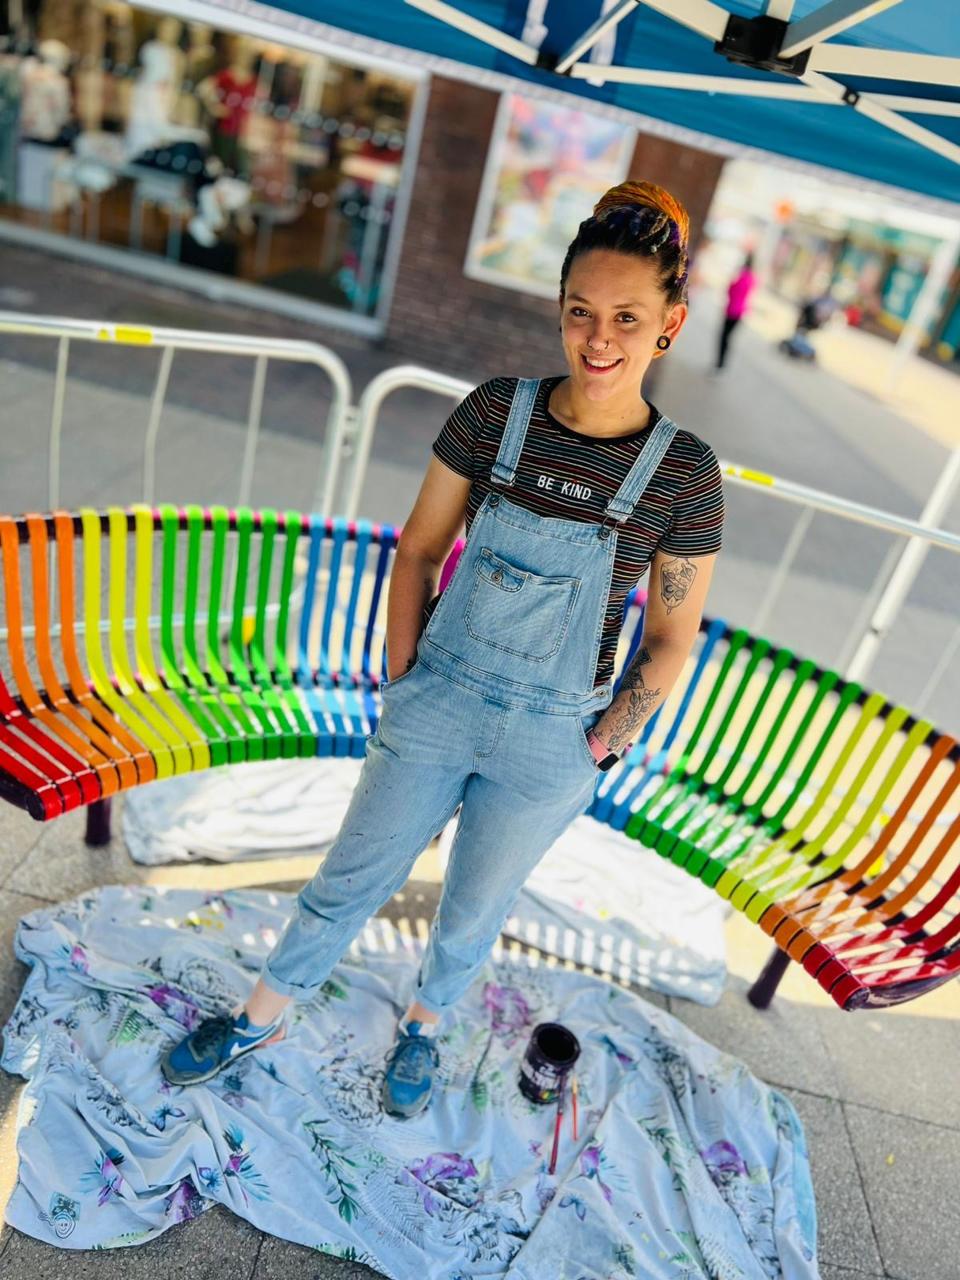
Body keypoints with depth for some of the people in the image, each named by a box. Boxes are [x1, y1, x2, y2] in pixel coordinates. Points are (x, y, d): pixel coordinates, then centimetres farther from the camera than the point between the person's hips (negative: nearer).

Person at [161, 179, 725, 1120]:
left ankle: (422, 1025, 52)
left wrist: (597, 751, -5)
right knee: (350, 879, 17)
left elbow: (670, 639, -4)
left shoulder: (685, 473, -13)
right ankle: (260, 1018, 44)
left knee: (473, 911, 21)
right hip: (438, 701, 1)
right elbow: (419, 549, 0)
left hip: (550, 742, -1)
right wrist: (402, 681, -1)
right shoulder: (494, 411, -10)